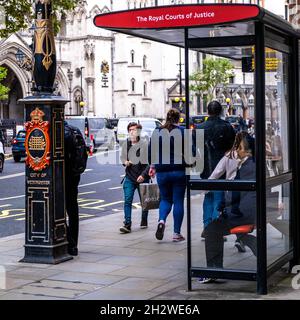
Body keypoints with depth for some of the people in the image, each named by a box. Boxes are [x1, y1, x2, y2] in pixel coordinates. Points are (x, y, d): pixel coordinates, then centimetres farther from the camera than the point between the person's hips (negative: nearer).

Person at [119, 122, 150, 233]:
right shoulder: (126, 144, 3)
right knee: (127, 200, -9)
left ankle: (144, 221, 34)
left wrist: (143, 175, -19)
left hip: (142, 177, -2)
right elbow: (122, 156, 20)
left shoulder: (145, 144, -11)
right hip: (129, 177, 3)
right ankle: (127, 224, -11)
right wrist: (125, 162, -3)